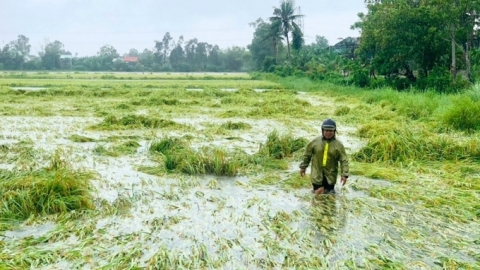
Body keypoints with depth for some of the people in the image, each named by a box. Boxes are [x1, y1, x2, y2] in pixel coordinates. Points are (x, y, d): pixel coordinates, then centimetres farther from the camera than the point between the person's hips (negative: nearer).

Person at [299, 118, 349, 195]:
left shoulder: (339, 145, -5)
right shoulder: (315, 141, -3)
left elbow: (344, 160, -6)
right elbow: (307, 155, 8)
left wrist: (344, 174, -14)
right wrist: (303, 167, 12)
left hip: (330, 175, 0)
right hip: (317, 174, 0)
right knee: (318, 193, 0)